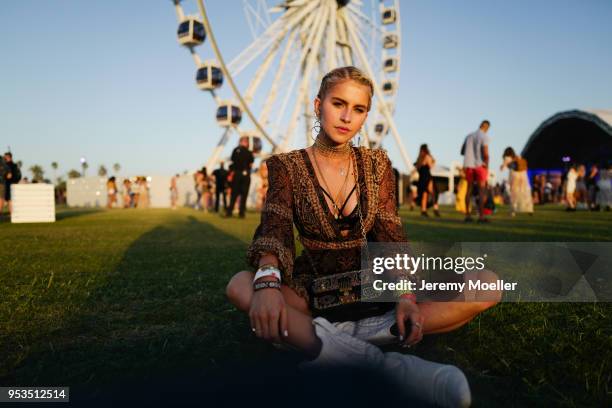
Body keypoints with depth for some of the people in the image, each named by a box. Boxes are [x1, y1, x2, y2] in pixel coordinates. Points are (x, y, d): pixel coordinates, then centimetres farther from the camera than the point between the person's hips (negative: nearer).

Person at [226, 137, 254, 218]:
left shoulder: (235, 150, 3)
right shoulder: (248, 152, -7)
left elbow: (232, 161, 6)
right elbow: (251, 165, -5)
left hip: (236, 174, 3)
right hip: (245, 174, -3)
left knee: (234, 194, 9)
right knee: (244, 194, 3)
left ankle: (229, 212, 5)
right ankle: (241, 213, 1)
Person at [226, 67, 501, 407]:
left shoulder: (376, 164, 4)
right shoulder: (288, 166, -2)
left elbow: (390, 236, -3)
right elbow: (274, 230, -17)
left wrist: (406, 297, -21)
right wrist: (267, 280, -39)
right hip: (313, 292, -2)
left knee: (488, 285, -17)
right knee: (240, 286, -34)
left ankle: (334, 338, -29)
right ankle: (382, 363, -42)